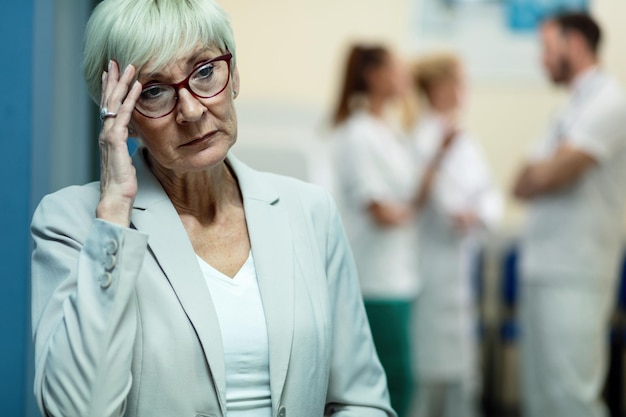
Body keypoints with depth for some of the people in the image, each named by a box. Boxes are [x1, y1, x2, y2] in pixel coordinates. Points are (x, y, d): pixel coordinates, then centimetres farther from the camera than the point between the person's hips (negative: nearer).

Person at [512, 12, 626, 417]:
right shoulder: (576, 107, 21)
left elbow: (556, 173, -17)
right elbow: (526, 184, 17)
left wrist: (535, 176, 4)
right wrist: (545, 173, -4)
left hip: (573, 276, -9)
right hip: (543, 269, 9)